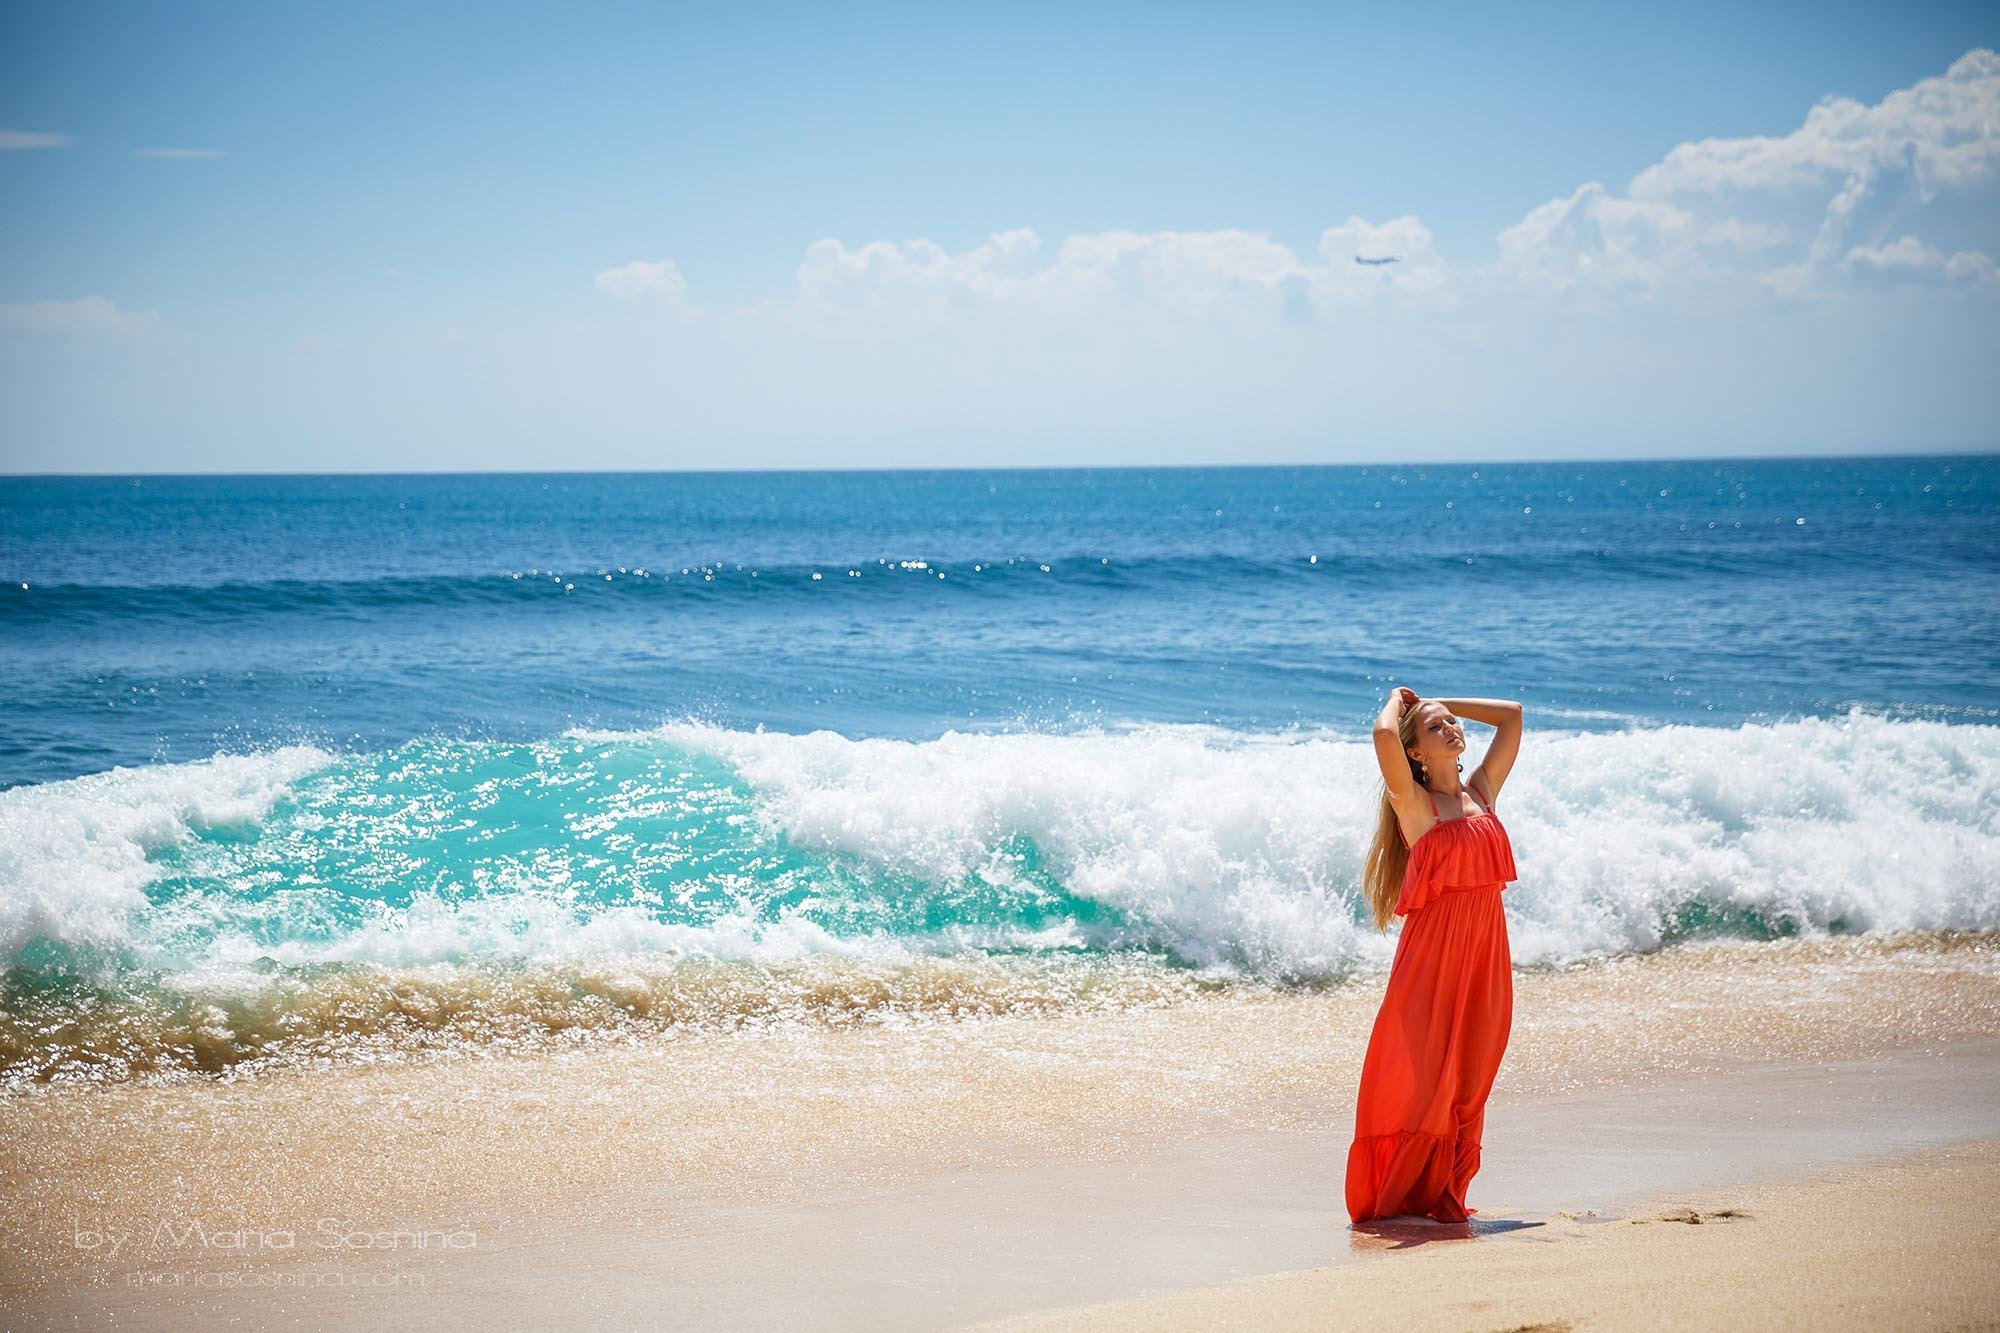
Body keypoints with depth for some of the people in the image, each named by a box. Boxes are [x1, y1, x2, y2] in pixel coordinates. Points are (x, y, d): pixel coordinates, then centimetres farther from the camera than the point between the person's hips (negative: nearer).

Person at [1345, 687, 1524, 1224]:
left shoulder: (1481, 792, 14)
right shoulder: (1413, 802, -3)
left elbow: (1511, 714, 21)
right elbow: (1384, 734, -20)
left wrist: (1442, 703, 18)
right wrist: (1398, 702, 1)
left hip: (1485, 952, 6)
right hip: (1432, 952, -5)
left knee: (1468, 1080, 6)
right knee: (1417, 1079, -5)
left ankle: (1444, 1195, 13)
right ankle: (1396, 1196, 3)